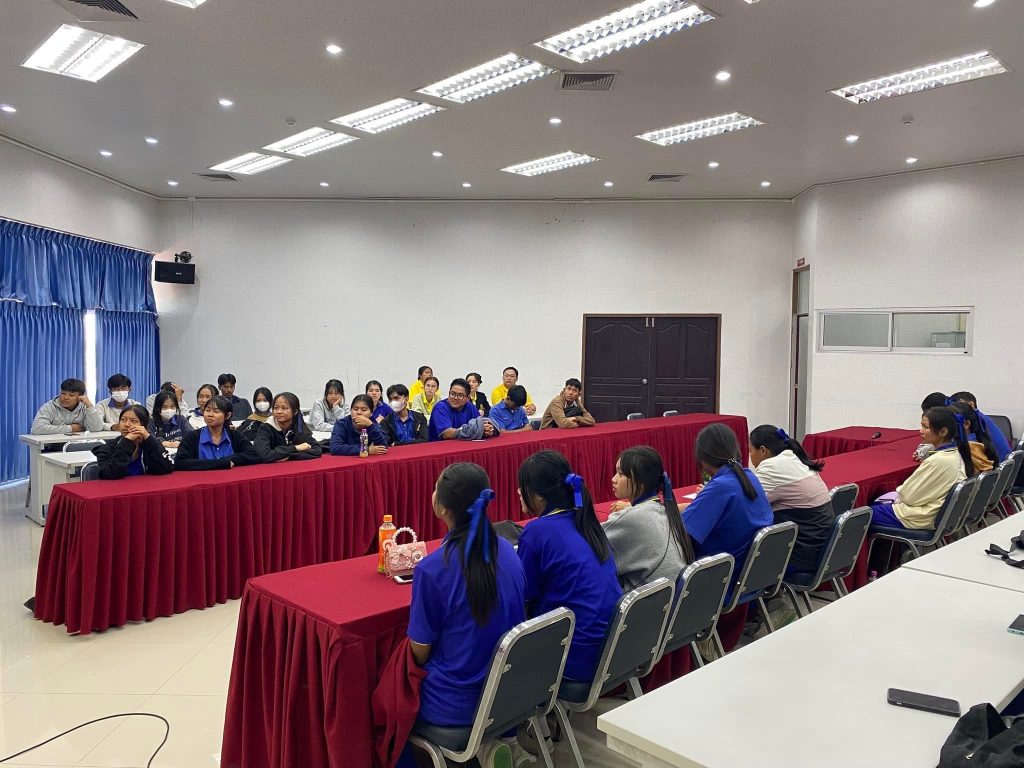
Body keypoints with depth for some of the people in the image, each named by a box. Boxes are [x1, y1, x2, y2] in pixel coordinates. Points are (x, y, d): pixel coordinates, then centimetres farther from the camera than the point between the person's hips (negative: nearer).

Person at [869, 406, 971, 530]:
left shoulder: (937, 460, -27)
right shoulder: (955, 453, 2)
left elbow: (909, 496, -18)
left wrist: (899, 492, 1)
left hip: (921, 520, -9)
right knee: (876, 504, 21)